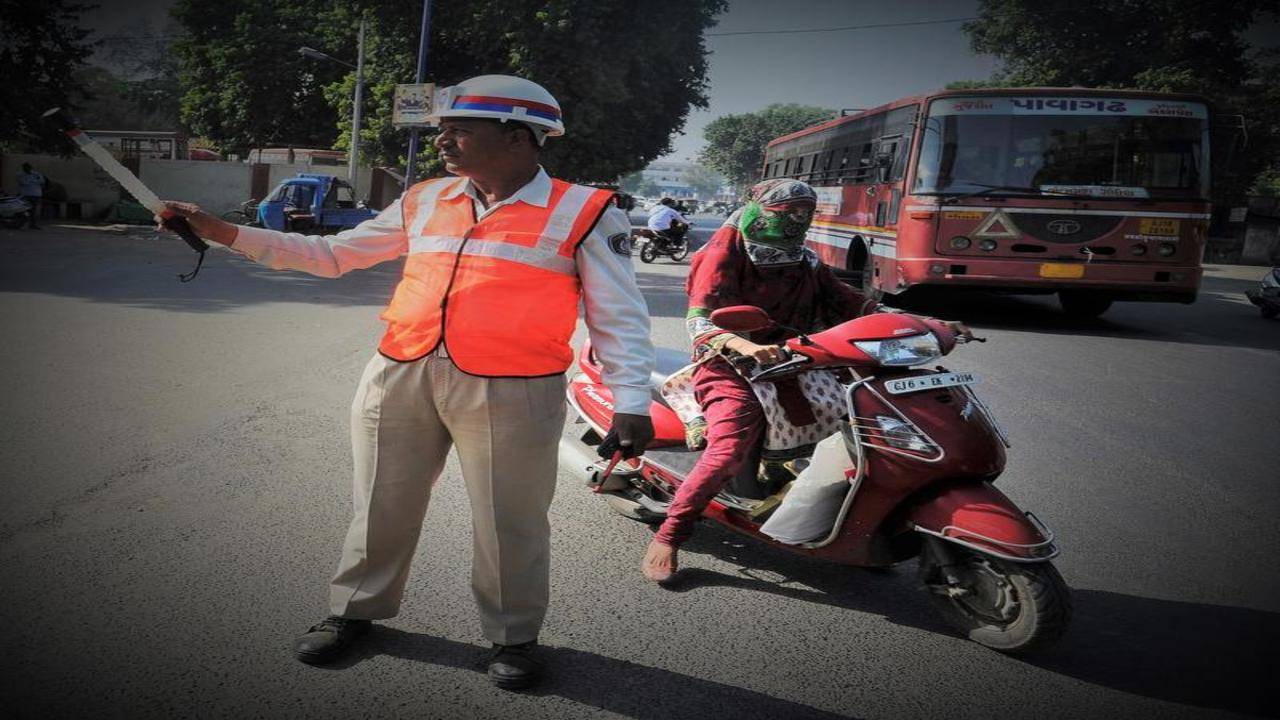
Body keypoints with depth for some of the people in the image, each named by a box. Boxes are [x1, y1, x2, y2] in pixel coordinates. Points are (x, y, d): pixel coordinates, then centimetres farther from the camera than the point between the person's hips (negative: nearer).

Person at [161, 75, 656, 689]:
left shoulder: (583, 213, -2)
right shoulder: (424, 202, 12)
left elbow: (620, 317, -1)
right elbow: (331, 254, 18)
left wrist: (630, 401, -12)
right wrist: (224, 233, 13)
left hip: (510, 392, -4)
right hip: (399, 378, 5)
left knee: (509, 524, 5)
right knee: (381, 507, 15)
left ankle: (513, 637, 27)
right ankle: (355, 609, 37)